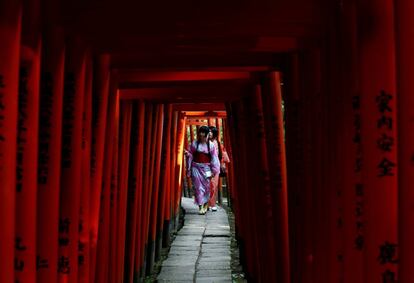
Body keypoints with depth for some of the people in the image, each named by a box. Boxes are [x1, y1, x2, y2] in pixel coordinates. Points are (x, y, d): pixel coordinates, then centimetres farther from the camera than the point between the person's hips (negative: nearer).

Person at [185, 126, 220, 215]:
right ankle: (200, 206, -4)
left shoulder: (211, 145, -1)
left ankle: (205, 204, 23)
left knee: (206, 186, 5)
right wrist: (189, 169, 1)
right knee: (198, 187, -3)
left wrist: (214, 171, -4)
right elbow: (190, 156, 4)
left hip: (206, 168, 0)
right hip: (196, 168, 0)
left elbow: (214, 158, 0)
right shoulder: (194, 144, 1)